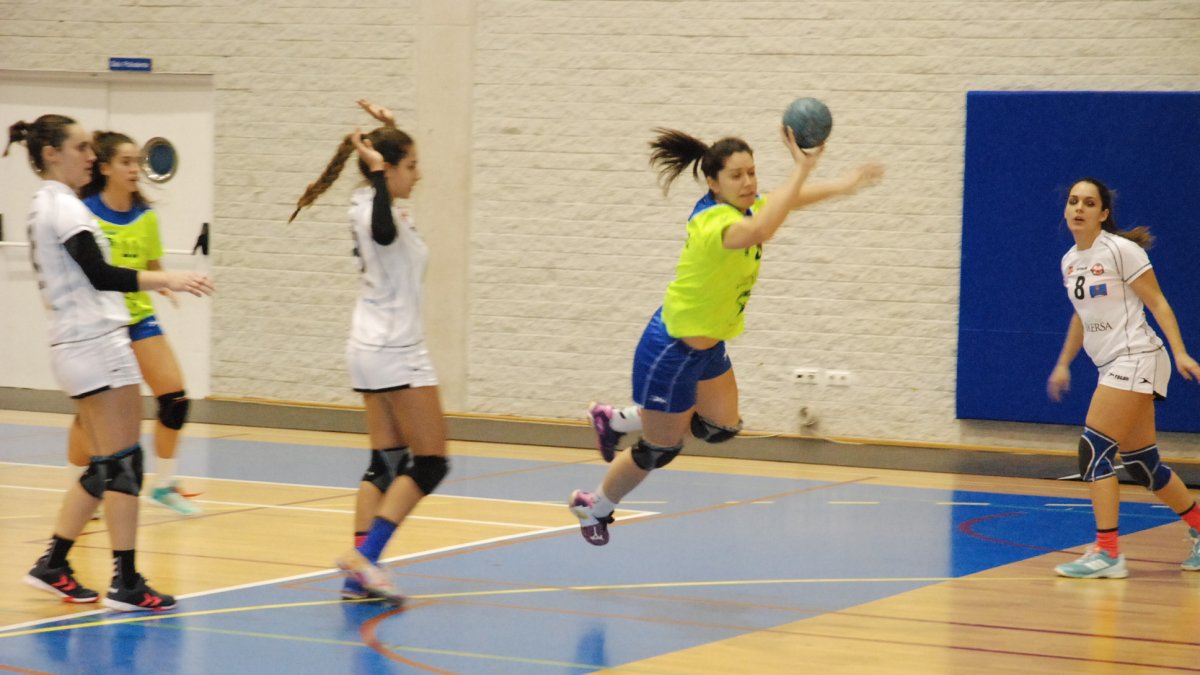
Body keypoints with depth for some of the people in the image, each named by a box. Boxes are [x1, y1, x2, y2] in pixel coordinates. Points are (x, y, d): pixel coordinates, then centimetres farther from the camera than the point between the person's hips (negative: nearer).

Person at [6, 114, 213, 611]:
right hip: (96, 343, -10)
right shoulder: (64, 206, -13)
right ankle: (125, 583, -7)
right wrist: (167, 279, -30)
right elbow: (99, 274, -24)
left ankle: (53, 564, 15)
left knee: (105, 468, 13)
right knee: (123, 465, -8)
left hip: (75, 343, 10)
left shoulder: (46, 205, 16)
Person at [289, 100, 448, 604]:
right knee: (430, 462, -6)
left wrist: (389, 130, 19)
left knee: (386, 463, 7)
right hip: (394, 353, -10)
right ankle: (364, 555, -14)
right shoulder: (376, 214, -18)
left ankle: (358, 574, 0)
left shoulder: (373, 207, 11)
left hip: (372, 350, 10)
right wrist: (377, 170, -33)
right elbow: (384, 231, -44)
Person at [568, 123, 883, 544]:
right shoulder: (714, 221, -32)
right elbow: (757, 233, -55)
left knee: (722, 428, 16)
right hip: (671, 349, -9)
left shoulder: (742, 208, -4)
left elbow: (787, 201, 17)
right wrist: (800, 170, -54)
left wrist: (846, 186, 8)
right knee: (659, 451, 7)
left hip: (707, 345, 9)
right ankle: (593, 508, 32)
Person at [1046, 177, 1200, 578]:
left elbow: (1157, 303, -10)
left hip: (1135, 360, -8)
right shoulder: (1070, 261, 13)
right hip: (1113, 366, 8)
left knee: (1094, 450, -15)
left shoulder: (1121, 250, -10)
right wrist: (1063, 364, 26)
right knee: (1141, 464, 11)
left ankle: (1107, 553, -14)